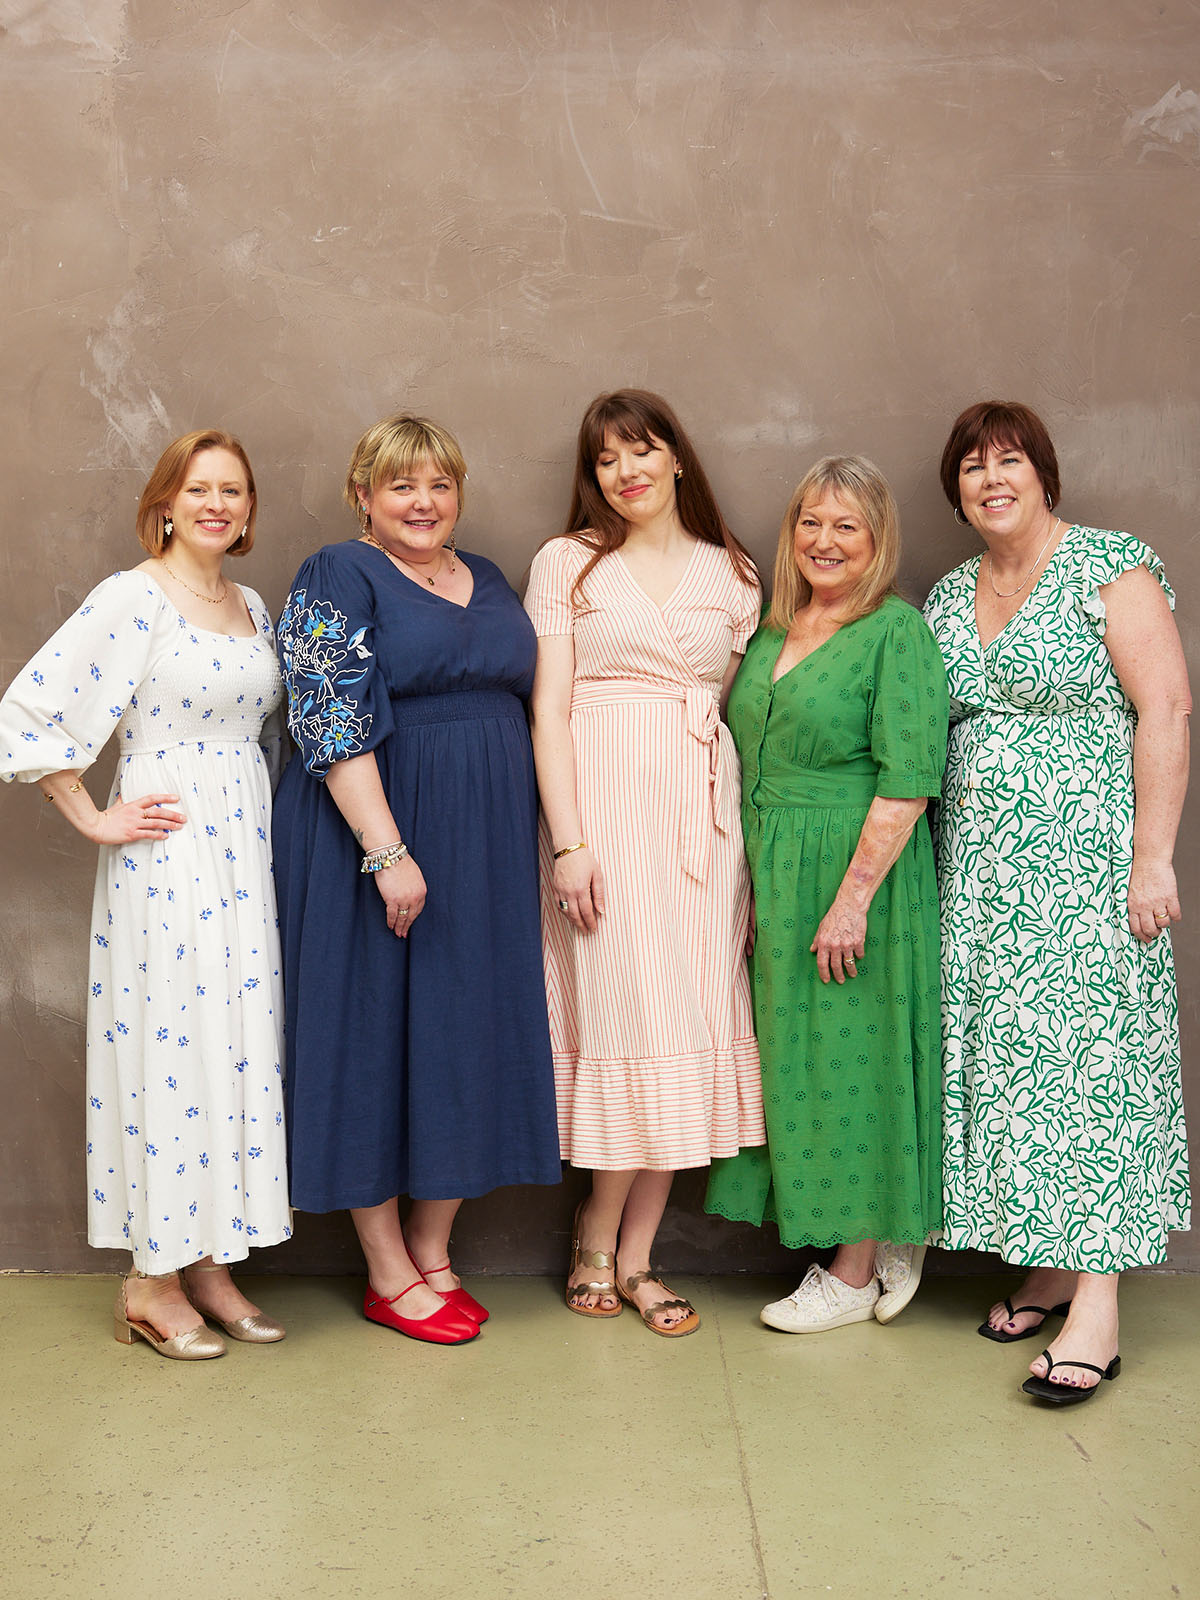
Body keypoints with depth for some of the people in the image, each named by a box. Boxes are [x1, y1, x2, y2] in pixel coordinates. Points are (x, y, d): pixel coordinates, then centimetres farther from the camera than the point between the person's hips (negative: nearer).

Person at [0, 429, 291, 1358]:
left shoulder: (253, 608, 13)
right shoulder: (131, 600, -8)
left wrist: (270, 826, 12)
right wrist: (94, 819, -10)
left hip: (247, 857, 7)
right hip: (167, 856, -6)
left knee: (237, 1046, 8)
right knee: (166, 1045, -2)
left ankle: (208, 1264, 20)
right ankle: (151, 1279, 12)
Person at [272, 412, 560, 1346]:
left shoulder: (488, 580, 15)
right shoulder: (338, 579, -5)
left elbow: (522, 702, 19)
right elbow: (331, 724, -15)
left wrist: (551, 843, 12)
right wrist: (386, 850, -22)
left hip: (487, 847, 6)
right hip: (378, 836, -6)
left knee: (470, 1032, 8)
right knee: (377, 1030, 1)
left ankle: (434, 1253, 22)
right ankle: (388, 1272, 14)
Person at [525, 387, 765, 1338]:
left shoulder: (732, 575, 14)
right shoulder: (569, 562, 6)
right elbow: (548, 709, -1)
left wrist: (756, 850, 3)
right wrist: (569, 840, -11)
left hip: (704, 809, 3)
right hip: (604, 801, -3)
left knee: (691, 1025, 1)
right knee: (632, 1013, -5)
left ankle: (630, 1256, 13)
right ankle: (601, 1245, 13)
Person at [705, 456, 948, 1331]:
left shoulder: (898, 631, -10)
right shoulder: (771, 632, 13)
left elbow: (908, 780, -16)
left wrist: (853, 898, -20)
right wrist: (749, 883, 11)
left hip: (854, 874, -7)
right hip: (769, 878, 7)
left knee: (849, 1057, 1)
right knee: (792, 1053, 11)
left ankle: (856, 1273, 16)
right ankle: (891, 1243, 27)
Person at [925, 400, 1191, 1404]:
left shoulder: (1111, 567, -4)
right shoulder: (949, 596, 14)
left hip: (1083, 860, -6)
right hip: (978, 869, 6)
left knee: (1084, 1053, -8)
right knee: (1000, 1056, 6)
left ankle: (1096, 1306, -5)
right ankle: (1047, 1267, 18)